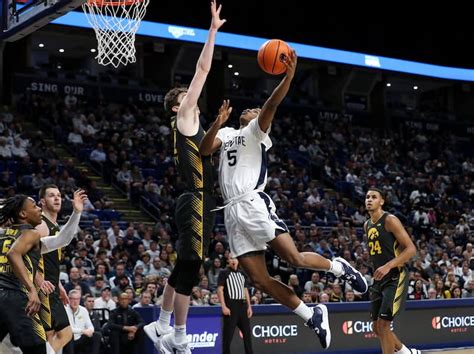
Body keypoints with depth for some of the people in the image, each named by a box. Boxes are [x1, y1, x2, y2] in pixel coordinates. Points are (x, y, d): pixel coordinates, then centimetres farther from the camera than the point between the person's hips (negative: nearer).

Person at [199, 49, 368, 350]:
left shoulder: (257, 131, 10)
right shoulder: (226, 133, 24)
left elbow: (271, 104, -9)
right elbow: (204, 150, 4)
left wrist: (289, 76, -25)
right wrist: (218, 122, -11)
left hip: (254, 203, -5)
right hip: (233, 212, 5)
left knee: (294, 259, -16)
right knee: (260, 280, -3)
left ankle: (339, 268, 13)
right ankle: (312, 316, 7)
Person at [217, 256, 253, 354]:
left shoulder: (242, 274, 17)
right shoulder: (224, 273, 0)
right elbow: (220, 290, -7)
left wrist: (249, 306, 11)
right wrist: (223, 306, -16)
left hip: (242, 305, 6)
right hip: (230, 306, -6)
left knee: (247, 331, 7)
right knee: (228, 333, -6)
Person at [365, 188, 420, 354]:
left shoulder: (390, 220, -12)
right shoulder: (367, 225, 12)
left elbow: (411, 249, -17)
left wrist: (388, 266, -26)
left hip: (395, 278, -8)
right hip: (379, 279, 8)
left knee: (383, 325, -12)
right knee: (377, 327, 11)